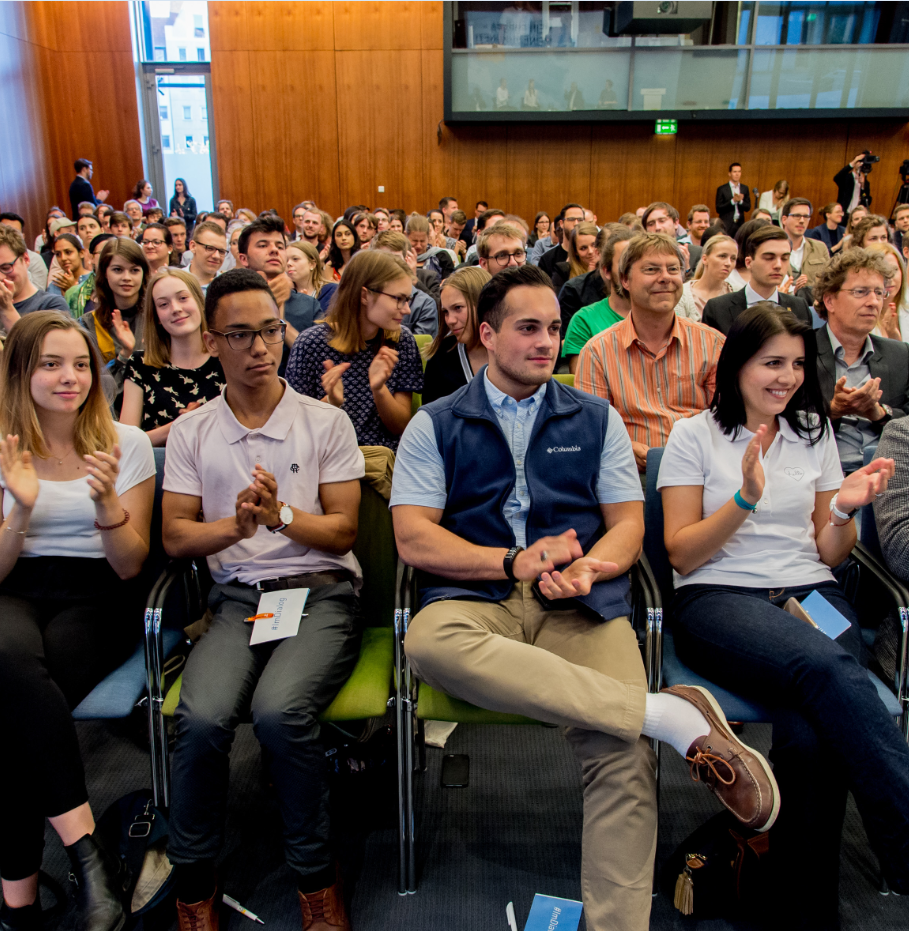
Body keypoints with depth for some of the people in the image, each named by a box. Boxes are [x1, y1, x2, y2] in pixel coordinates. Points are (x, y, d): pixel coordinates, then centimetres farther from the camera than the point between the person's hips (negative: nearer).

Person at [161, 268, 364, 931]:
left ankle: (316, 875, -5)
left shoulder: (327, 423, 7)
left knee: (279, 710, -30)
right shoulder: (191, 432, 13)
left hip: (322, 591, -2)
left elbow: (343, 532, 3)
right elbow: (176, 537, 8)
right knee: (202, 717, -27)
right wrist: (237, 525, -11)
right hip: (238, 597, 2)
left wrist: (280, 514, -15)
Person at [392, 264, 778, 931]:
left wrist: (586, 569, -11)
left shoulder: (597, 418, 19)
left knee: (624, 756, -27)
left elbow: (629, 525, 13)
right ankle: (671, 715, -33)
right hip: (476, 599, 0)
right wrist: (513, 561, -11)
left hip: (581, 605, 1)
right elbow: (414, 538, 2)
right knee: (431, 641, -38)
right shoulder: (435, 425, 13)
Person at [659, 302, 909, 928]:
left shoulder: (814, 433, 17)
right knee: (827, 667, -37)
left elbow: (828, 554, 17)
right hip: (719, 598, -3)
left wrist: (846, 508, -4)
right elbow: (682, 553, 0)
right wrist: (745, 497, -14)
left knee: (811, 733, -29)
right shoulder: (695, 435, 5)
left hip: (811, 595, 3)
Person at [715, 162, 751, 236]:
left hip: (740, 224, 3)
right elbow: (718, 209, -6)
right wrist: (733, 201, -17)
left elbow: (748, 208, 7)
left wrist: (740, 201, -14)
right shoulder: (722, 189, -1)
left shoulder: (745, 188, 11)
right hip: (726, 225, -3)